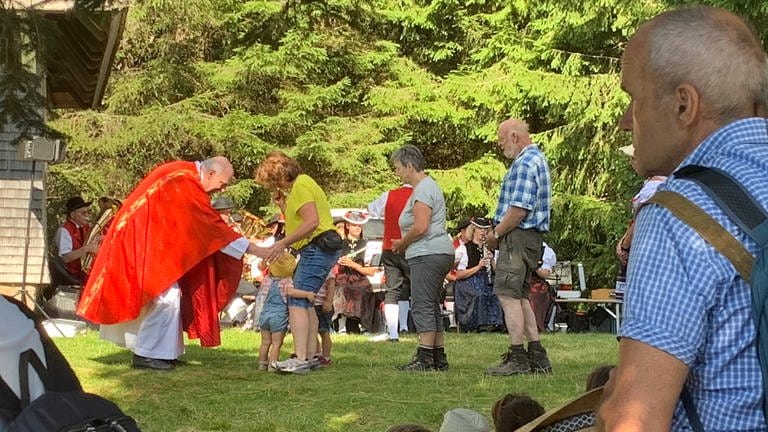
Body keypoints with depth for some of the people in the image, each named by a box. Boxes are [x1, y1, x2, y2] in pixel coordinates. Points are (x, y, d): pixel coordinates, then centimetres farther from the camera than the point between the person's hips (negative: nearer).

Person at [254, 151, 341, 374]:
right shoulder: (302, 184, 22)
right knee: (305, 301, 15)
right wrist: (282, 204, 14)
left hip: (317, 247, -11)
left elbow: (312, 221, -22)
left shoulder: (300, 186, -10)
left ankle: (300, 359, -22)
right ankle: (311, 355, 17)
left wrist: (283, 243, -20)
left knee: (297, 301, -15)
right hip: (319, 249, 11)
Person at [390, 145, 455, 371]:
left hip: (428, 255, -11)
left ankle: (425, 357, -12)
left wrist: (401, 243, -6)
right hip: (437, 253, 11)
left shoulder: (423, 189, -11)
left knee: (422, 306, -11)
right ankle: (439, 357, 16)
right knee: (432, 306, 13)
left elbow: (421, 227, -21)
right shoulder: (427, 185, 22)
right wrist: (404, 243, 15)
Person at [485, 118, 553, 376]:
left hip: (518, 236, -11)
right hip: (532, 238, 11)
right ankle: (537, 357, 15)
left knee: (508, 295, -8)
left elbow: (519, 210, -23)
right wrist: (499, 230, 16)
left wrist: (496, 233, -11)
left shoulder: (524, 164, -16)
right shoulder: (537, 158, 19)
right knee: (519, 296, 14)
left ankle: (517, 358, -8)